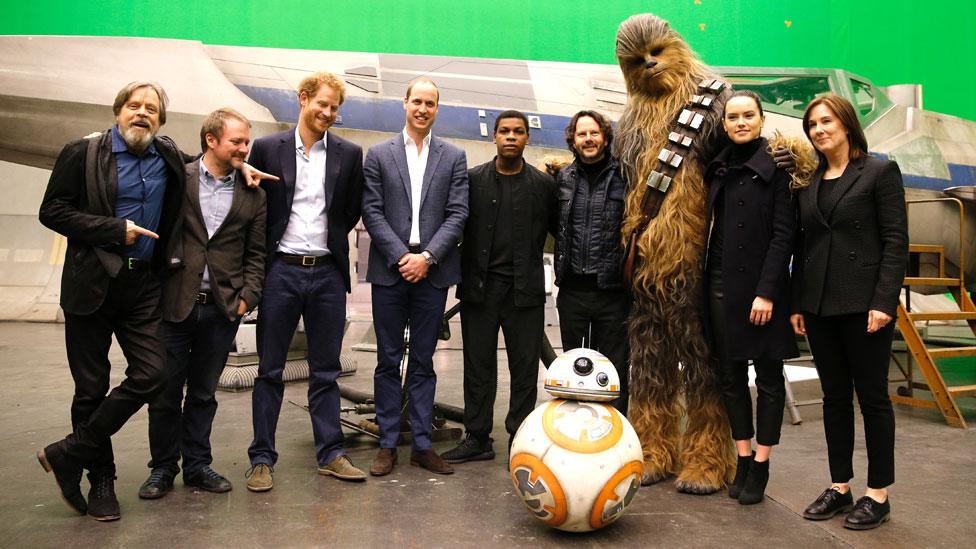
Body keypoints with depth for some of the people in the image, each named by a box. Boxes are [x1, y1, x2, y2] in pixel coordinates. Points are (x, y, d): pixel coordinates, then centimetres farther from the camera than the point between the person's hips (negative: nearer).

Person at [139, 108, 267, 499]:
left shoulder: (253, 195, 6)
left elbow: (256, 254, 8)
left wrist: (246, 298, -2)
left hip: (222, 309, 2)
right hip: (174, 305, -1)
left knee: (203, 394, 12)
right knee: (165, 393, 7)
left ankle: (197, 465, 25)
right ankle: (163, 468, 23)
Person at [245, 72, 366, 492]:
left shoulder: (349, 154, 6)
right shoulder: (268, 148, 2)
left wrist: (330, 241, 7)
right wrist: (261, 260, 2)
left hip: (327, 272, 2)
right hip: (281, 270, -1)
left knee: (326, 371, 9)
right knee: (270, 370, 5)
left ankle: (330, 453, 17)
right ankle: (262, 458, 14)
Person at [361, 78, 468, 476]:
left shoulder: (454, 157, 8)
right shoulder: (379, 155, 6)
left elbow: (457, 214, 1)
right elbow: (372, 212, 0)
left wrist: (427, 257, -10)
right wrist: (401, 256, -11)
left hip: (432, 270, 1)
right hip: (390, 270, 0)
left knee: (423, 361, 8)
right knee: (388, 361, 5)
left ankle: (422, 445, 15)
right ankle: (387, 445, 14)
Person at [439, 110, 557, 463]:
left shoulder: (544, 184, 6)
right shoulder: (473, 179, 7)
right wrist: (462, 274, 1)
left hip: (525, 289, 0)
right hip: (480, 286, 1)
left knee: (525, 368, 4)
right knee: (478, 365, 7)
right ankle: (477, 438, 17)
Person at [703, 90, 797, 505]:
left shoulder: (777, 167, -5)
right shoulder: (717, 169, 11)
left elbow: (783, 233, -10)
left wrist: (767, 292, -16)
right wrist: (705, 281, 7)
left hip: (760, 285, -5)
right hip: (721, 283, 5)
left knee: (768, 377, 5)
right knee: (732, 376, 10)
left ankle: (761, 466, 13)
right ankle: (743, 460, 21)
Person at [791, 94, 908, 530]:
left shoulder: (879, 172, -2)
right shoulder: (807, 182, 12)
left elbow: (896, 241, -7)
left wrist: (883, 301, -15)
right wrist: (797, 304, 8)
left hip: (864, 303, -5)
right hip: (819, 305, 5)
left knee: (872, 396, 4)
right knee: (834, 397, 11)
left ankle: (878, 494, 16)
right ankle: (839, 487, 21)